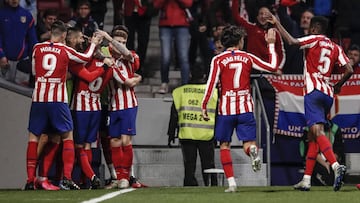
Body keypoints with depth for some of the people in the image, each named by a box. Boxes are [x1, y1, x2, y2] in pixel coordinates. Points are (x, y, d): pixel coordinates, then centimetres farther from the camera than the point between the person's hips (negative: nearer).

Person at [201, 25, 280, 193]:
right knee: (248, 143, 4)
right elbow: (273, 67, 8)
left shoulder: (218, 60, -2)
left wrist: (204, 107, -4)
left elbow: (211, 84, -9)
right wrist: (271, 44, 18)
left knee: (224, 145, 11)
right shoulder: (247, 58, 4)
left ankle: (231, 183, 2)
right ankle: (252, 150, -35)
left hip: (225, 110, -1)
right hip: (245, 109, 1)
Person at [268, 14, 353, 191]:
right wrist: (338, 86, 25)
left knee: (317, 131, -19)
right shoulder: (335, 48, 16)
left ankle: (336, 166, -41)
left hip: (314, 91, -7)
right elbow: (349, 70, 8)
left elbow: (292, 41, -16)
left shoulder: (314, 40, 1)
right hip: (328, 94, 7)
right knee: (312, 136, 12)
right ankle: (306, 180, 11)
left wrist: (277, 24, -5)